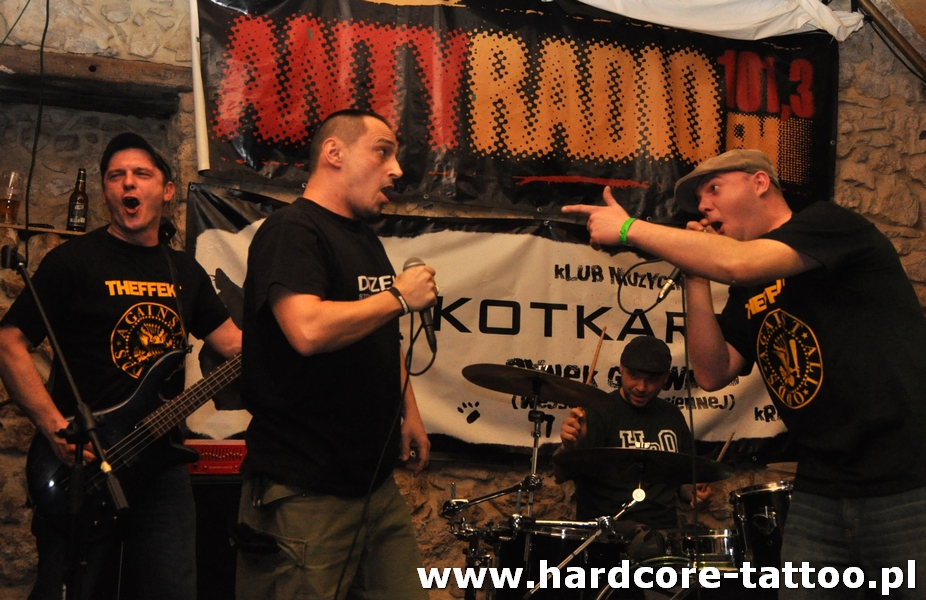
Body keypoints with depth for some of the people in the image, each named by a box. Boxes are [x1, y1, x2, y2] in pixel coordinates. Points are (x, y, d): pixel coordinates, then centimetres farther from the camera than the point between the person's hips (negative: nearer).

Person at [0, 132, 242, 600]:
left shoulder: (185, 272, 13)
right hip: (82, 469, -4)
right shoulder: (75, 260, -4)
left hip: (161, 466, 5)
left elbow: (239, 345, 11)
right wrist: (56, 429, -18)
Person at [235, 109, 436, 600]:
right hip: (304, 491, -9)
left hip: (376, 482, 9)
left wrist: (408, 413, 18)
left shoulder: (366, 241, 18)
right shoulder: (291, 232, -12)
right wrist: (399, 296, -16)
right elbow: (308, 330, -29)